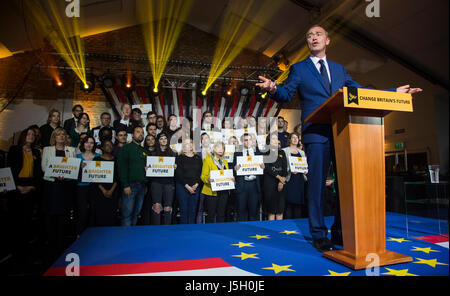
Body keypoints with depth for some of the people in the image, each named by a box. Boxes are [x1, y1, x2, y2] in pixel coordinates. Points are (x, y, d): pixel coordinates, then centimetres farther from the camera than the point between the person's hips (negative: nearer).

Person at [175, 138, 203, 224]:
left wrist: (196, 185, -8)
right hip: (182, 186, -3)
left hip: (195, 187, 3)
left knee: (193, 210, 4)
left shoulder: (198, 158, 11)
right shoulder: (180, 158, 2)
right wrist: (187, 186, -11)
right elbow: (178, 174, -5)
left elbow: (201, 173, 6)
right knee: (184, 210, -2)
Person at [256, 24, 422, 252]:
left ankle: (340, 232, 21)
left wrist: (394, 93, 21)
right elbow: (286, 95, -2)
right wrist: (273, 88, -25)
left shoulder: (339, 69, 22)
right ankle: (319, 235, 8)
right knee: (317, 183, -4)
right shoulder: (298, 69, 10)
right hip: (316, 133, -4)